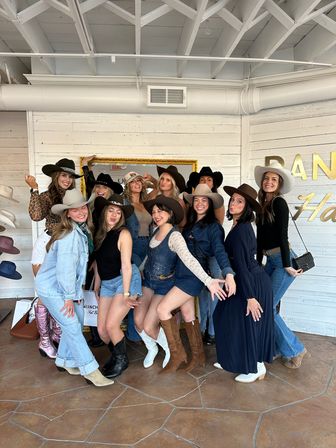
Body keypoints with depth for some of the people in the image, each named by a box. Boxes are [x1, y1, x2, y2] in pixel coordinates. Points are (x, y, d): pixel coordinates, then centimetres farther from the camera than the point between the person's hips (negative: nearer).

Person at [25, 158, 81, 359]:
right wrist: (34, 189, -23)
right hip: (47, 247, -5)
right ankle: (44, 341, 18)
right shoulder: (46, 196, -6)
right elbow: (36, 215, -24)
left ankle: (56, 334, 30)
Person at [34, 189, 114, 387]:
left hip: (67, 286, 9)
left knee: (76, 322, 12)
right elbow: (65, 268, -27)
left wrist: (76, 292, 5)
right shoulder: (69, 235, -26)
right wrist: (69, 296, -19)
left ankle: (65, 360, 31)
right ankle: (90, 370, 4)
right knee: (72, 326, -6)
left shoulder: (82, 231, 1)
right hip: (51, 287, -8)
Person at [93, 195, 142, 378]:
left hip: (125, 281, -6)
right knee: (101, 329, 4)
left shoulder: (123, 233, -13)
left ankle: (122, 360, 15)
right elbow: (98, 263, 11)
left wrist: (126, 293, -22)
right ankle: (115, 354, 33)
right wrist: (96, 288, 13)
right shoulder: (100, 234, 5)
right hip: (107, 284, 6)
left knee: (111, 325, -11)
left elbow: (126, 266, -18)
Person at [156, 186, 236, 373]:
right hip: (183, 274, 8)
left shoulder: (213, 226, -8)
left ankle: (177, 353, 5)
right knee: (188, 315, 13)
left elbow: (220, 251, -20)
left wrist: (229, 275, -32)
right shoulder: (190, 224, 15)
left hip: (194, 276, -7)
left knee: (163, 309, -11)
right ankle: (198, 356, 28)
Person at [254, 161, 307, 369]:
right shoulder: (263, 206, 12)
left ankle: (295, 350, 12)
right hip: (271, 261, 8)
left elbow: (283, 235, -16)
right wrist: (258, 264, 17)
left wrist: (287, 265, -18)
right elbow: (260, 238, 15)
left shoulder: (279, 203, -10)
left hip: (283, 260, -8)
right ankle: (276, 347, 24)